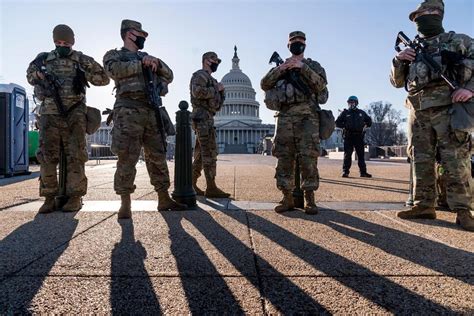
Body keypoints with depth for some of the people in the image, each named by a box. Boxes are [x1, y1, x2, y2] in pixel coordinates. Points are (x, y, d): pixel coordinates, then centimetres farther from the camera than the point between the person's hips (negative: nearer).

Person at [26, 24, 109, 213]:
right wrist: (38, 74, 6)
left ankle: (75, 197, 2)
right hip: (49, 114, 2)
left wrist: (90, 66, -7)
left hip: (74, 115, -2)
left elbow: (103, 80, 6)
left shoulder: (81, 60, 8)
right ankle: (49, 197, 6)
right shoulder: (44, 59, 14)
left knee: (75, 155, -4)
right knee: (47, 155, -1)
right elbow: (30, 76, 27)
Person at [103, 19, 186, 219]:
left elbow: (169, 76, 20)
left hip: (151, 113, 6)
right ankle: (125, 204, -2)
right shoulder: (114, 55, 12)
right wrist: (141, 63, -8)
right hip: (128, 112, -6)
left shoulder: (146, 57, 27)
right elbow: (115, 70, -12)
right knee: (127, 159, -8)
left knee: (158, 157, 5)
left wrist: (157, 63, 2)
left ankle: (164, 199, 12)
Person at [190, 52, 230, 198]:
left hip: (206, 119, 10)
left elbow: (217, 104, 24)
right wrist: (216, 89, -10)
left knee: (201, 154, 9)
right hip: (203, 118, -10)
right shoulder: (200, 75, -2)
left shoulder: (210, 79, 26)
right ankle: (211, 188, -11)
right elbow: (197, 92, -23)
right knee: (210, 153, -12)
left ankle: (191, 185, 14)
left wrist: (221, 91, 7)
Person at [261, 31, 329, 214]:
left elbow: (321, 84, -3)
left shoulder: (313, 65, 16)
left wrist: (302, 67, -10)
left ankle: (309, 198, -1)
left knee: (308, 157, -8)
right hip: (285, 116, 2)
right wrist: (279, 69, -5)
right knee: (284, 157, -2)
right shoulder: (280, 66, 22)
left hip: (307, 115, -2)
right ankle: (287, 198, 5)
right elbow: (265, 85, 8)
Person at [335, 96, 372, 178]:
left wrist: (365, 125, 7)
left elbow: (369, 121, 25)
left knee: (361, 155, 5)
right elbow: (337, 123, 5)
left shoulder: (361, 113, 15)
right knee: (347, 155, -4)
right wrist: (345, 126, -10)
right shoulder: (345, 113, 8)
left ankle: (363, 172, 10)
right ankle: (345, 171, 0)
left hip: (359, 136, 3)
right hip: (348, 136, -3)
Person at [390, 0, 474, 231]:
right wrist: (398, 61, 1)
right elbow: (397, 81, 19)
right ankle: (424, 206, 9)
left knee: (455, 160, -9)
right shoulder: (412, 49, 23)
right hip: (419, 112, 5)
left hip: (448, 108, -4)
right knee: (421, 160, 3)